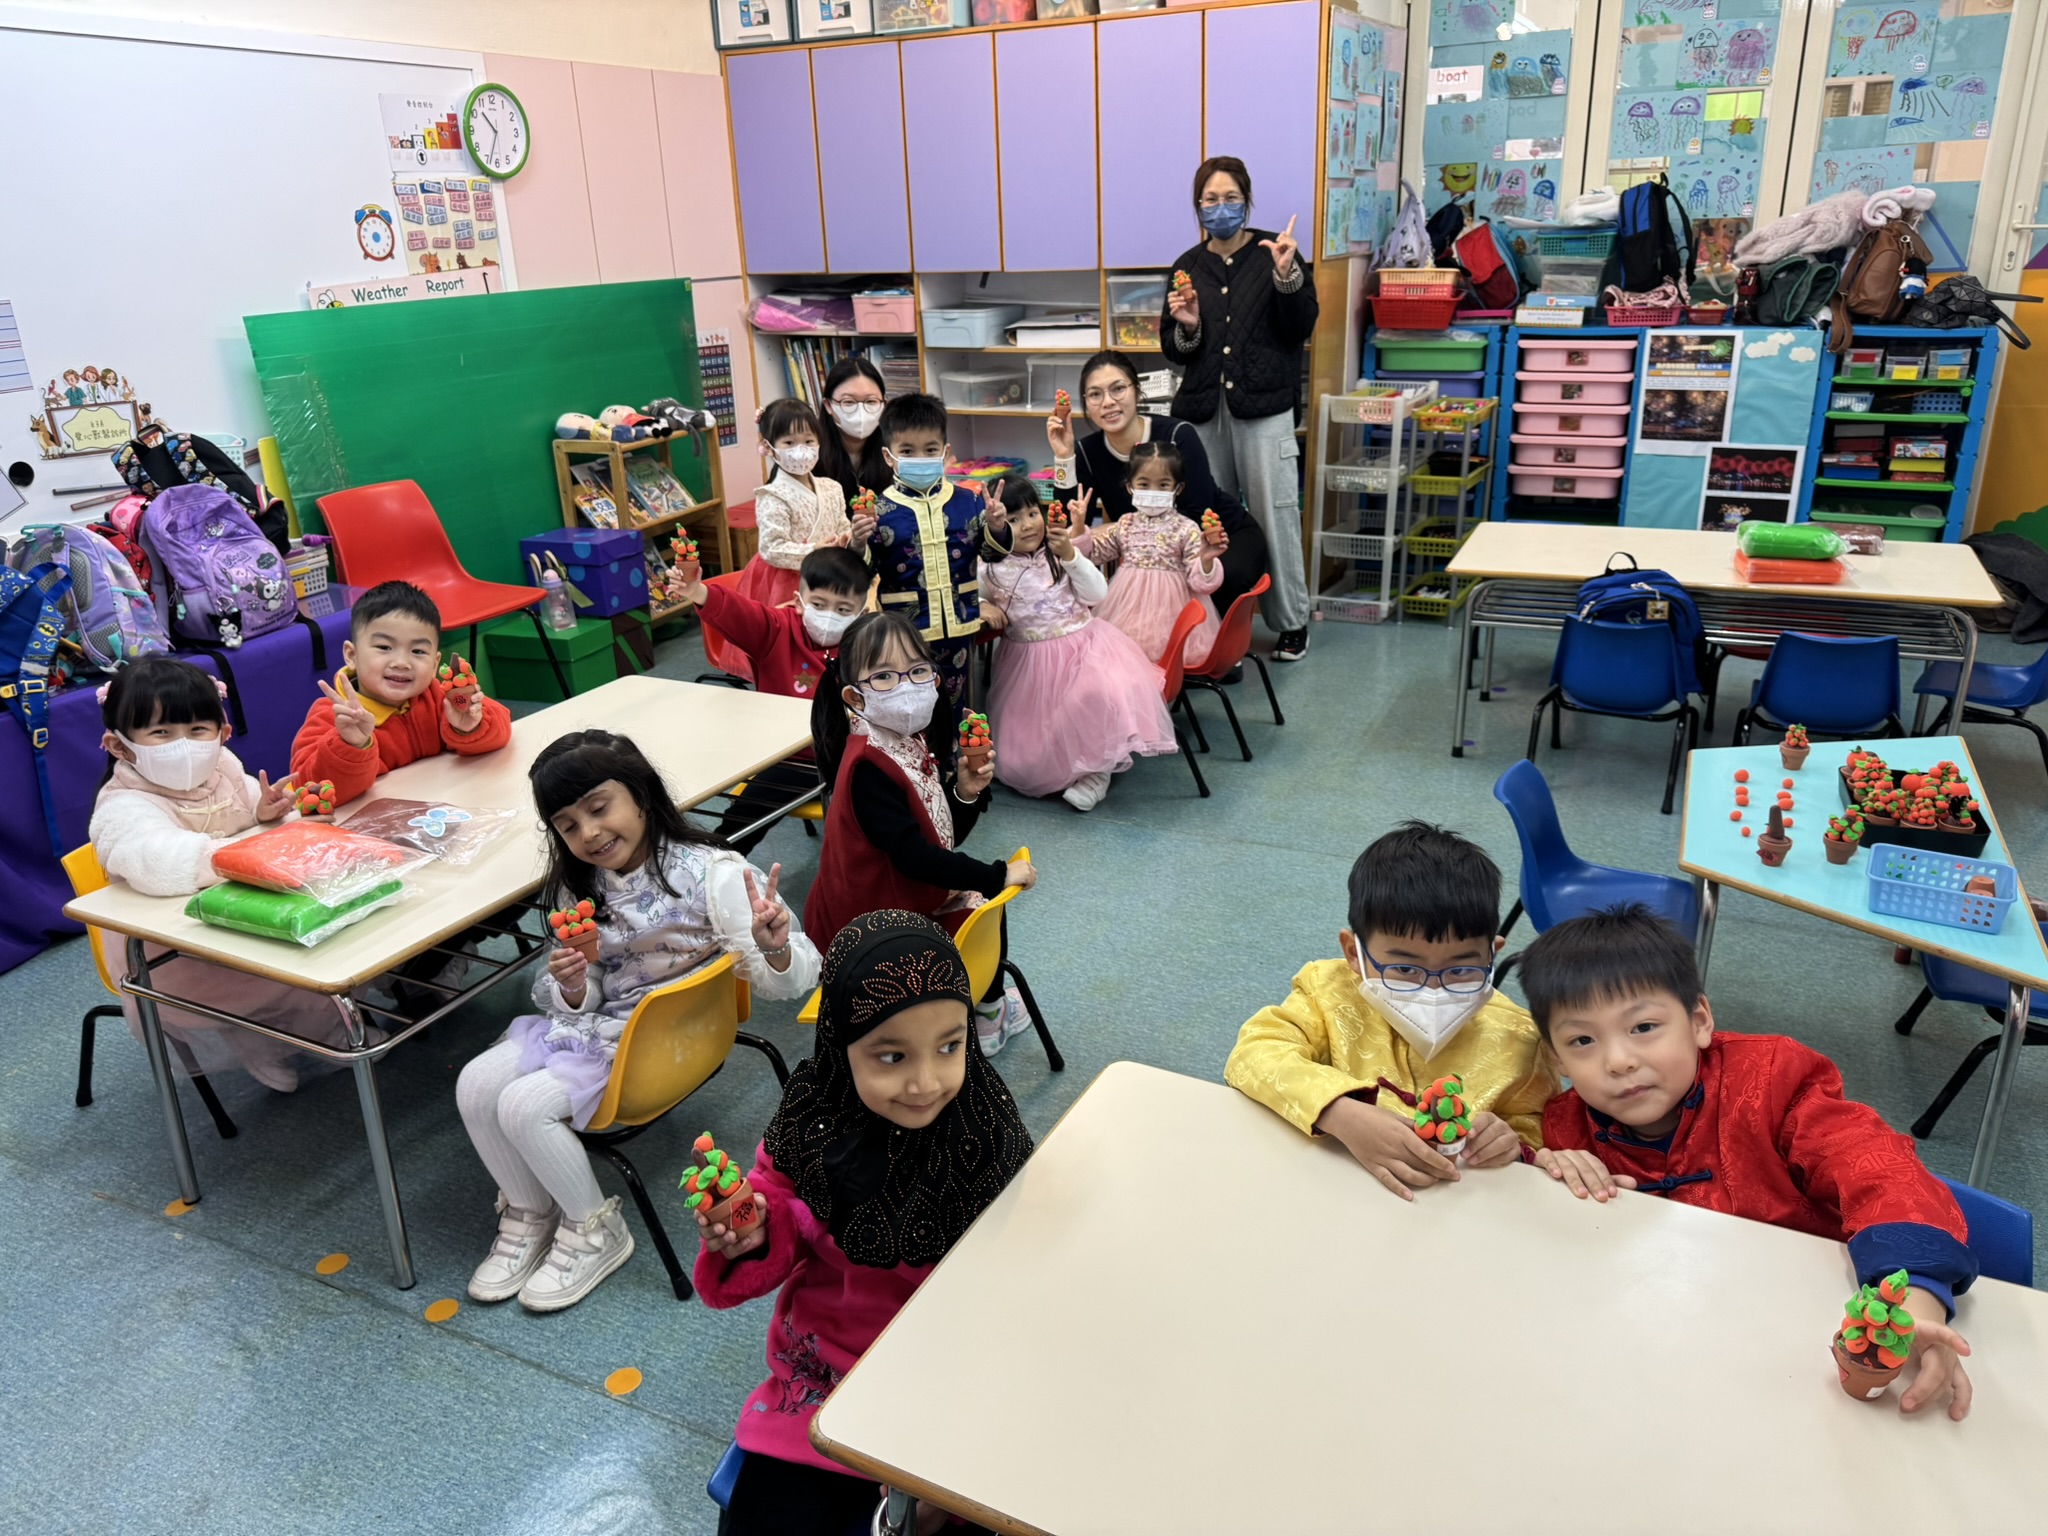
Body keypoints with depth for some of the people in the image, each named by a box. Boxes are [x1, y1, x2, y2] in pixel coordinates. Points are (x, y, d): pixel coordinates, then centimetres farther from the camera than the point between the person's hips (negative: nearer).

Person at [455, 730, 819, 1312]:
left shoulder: (712, 874, -19)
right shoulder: (581, 887, 1)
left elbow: (784, 982, -21)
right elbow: (578, 1003, 5)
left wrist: (776, 947, -45)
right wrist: (571, 986, -20)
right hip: (593, 1023, 7)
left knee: (524, 1105, -18)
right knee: (476, 1085, -8)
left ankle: (595, 1231, 6)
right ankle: (528, 1215, 16)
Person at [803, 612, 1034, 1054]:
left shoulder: (919, 743, -1)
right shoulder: (869, 768, -30)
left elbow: (946, 837, 5)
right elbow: (913, 856, -34)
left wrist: (966, 793, -14)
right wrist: (997, 875, -27)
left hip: (914, 898, 9)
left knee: (984, 903, 22)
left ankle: (988, 1007, 43)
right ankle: (984, 1015, 24)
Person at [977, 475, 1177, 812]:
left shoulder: (1057, 553, 3)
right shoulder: (991, 570, -3)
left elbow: (1097, 594, -1)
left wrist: (1071, 556, -13)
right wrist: (981, 605, -20)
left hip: (1083, 646, 1)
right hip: (1031, 663, 0)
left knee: (1107, 694, -31)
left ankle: (1096, 771, -12)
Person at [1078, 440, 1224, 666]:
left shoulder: (1187, 530, -6)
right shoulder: (1125, 525, 6)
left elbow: (1200, 581, -9)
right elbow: (1092, 550, 15)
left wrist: (1206, 559, -29)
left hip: (1168, 611, -4)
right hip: (1129, 611, 4)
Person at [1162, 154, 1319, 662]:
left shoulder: (1275, 251, 3)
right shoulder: (1187, 267, 12)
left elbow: (1301, 331, -2)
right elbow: (1173, 351, 17)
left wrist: (1287, 276, -16)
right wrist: (1186, 328, -5)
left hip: (1263, 407, -3)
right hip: (1204, 410, 3)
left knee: (1274, 516, -3)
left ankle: (1291, 622, 9)